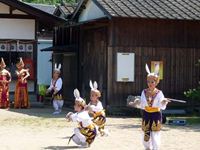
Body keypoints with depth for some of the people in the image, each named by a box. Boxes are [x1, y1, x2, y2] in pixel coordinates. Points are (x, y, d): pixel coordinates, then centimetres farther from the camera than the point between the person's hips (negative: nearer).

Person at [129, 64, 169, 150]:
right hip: (146, 115, 3)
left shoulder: (159, 93, -7)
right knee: (146, 135, 8)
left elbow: (162, 107, -14)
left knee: (155, 136, -3)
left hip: (156, 115, -3)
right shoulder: (144, 92, 2)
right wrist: (136, 103, -16)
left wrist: (164, 102, -35)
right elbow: (142, 106, 3)